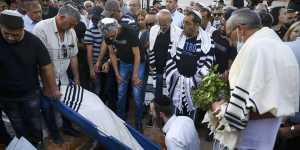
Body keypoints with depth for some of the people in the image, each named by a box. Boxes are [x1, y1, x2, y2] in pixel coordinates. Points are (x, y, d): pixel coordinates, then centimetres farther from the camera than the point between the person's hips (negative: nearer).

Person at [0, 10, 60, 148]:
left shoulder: (34, 42, -18)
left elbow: (46, 67, -10)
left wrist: (53, 89, -4)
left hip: (30, 93, -1)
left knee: (35, 125, 13)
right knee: (19, 128, 17)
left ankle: (38, 145, 38)